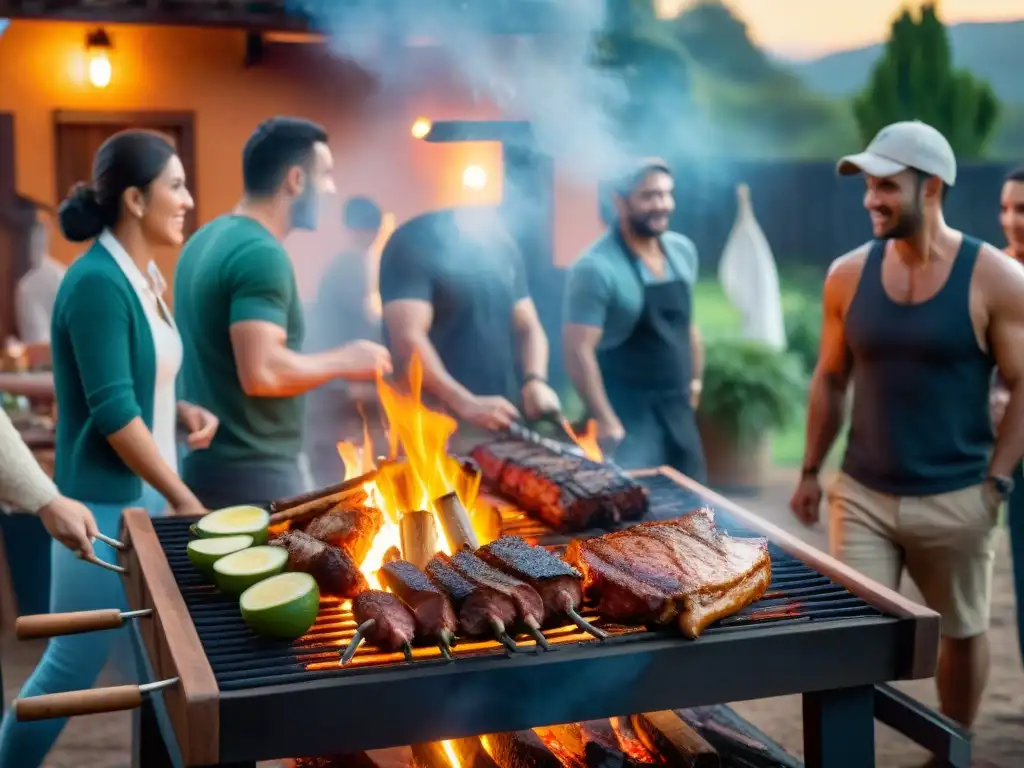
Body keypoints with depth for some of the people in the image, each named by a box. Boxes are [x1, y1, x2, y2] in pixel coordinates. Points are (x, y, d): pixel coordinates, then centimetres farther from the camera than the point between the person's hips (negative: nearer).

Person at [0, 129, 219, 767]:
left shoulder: (144, 276, 8)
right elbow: (112, 413, -21)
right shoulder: (98, 283, -19)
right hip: (108, 502, -9)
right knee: (74, 662, 2)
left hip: (148, 494, 9)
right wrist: (184, 498, -16)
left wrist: (183, 411, -1)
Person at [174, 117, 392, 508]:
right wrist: (343, 361, -14)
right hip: (252, 472, -10)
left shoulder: (206, 239, 12)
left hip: (204, 461, 10)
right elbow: (262, 372, -28)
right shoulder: (262, 254, -18)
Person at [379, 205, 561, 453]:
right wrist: (467, 403, -27)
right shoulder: (412, 244, -6)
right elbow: (407, 338, -17)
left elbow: (528, 326, 17)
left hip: (506, 420, 6)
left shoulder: (502, 242, 15)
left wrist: (535, 381, -3)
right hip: (442, 425, -6)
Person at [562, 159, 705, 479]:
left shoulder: (683, 251, 5)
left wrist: (695, 381, 15)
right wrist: (608, 424, -22)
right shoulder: (596, 268, -18)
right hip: (629, 419, -7)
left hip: (680, 415, 7)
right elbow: (578, 351, -20)